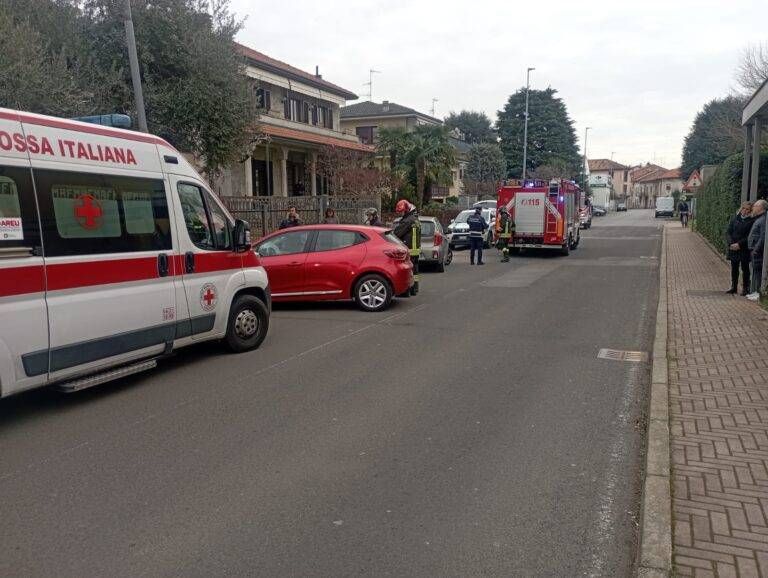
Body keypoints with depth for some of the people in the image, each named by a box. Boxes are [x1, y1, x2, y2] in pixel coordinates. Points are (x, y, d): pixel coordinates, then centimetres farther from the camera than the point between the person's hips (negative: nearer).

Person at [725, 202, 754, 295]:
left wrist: (739, 244, -18)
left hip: (745, 250, -4)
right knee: (734, 268, 11)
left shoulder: (752, 221, -6)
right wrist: (731, 243, -10)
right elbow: (728, 232, 4)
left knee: (745, 269, 5)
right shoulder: (735, 218, 7)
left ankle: (745, 288, 14)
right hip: (733, 248, 4)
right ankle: (734, 287, 22)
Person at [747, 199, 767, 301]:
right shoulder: (758, 219, 18)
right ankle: (755, 291, 21)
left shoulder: (763, 220, -14)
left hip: (758, 251, -10)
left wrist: (756, 249, -21)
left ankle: (759, 293, -5)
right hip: (754, 250, 10)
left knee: (758, 271, -8)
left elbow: (763, 237, -21)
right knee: (755, 271, 14)